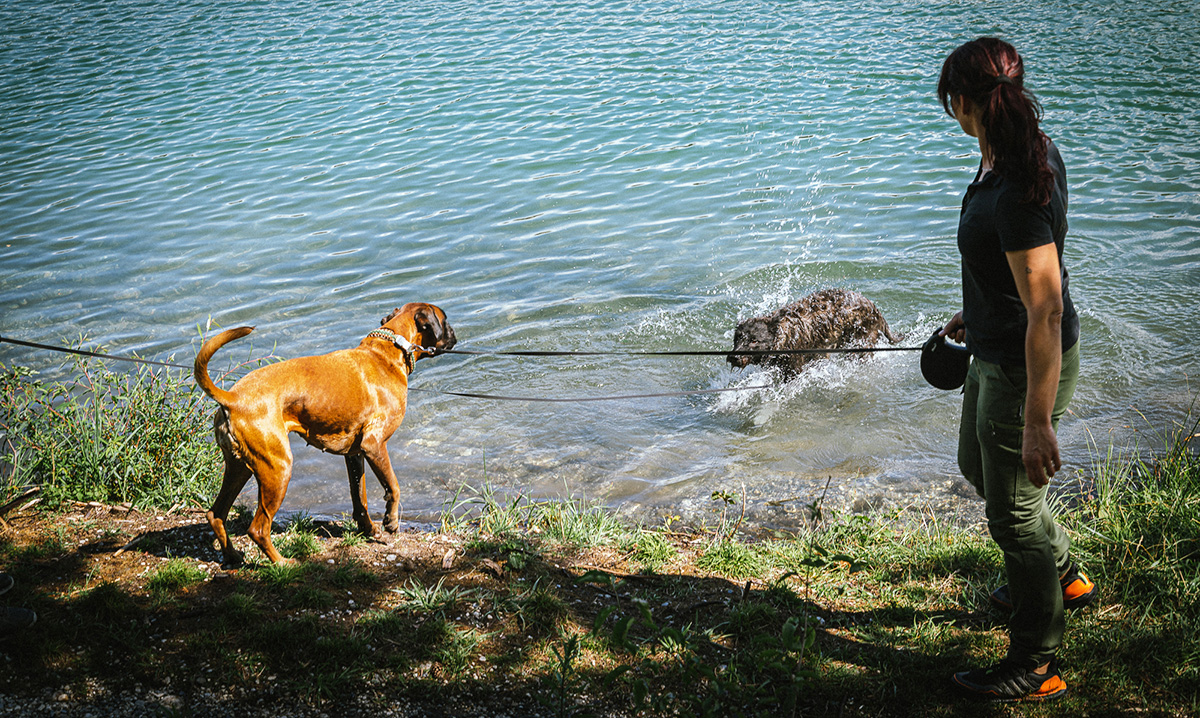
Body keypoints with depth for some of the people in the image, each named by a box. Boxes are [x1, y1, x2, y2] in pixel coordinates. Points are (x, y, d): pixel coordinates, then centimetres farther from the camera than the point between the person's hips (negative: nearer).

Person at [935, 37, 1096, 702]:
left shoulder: (1017, 193, -31)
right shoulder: (1032, 149, 0)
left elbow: (1046, 310, -31)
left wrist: (1038, 421, -28)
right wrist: (975, 312, 29)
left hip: (1026, 367, -10)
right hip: (994, 350, 10)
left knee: (1014, 511, 4)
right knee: (978, 466, 29)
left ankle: (1036, 668, 22)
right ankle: (1064, 578, 49)